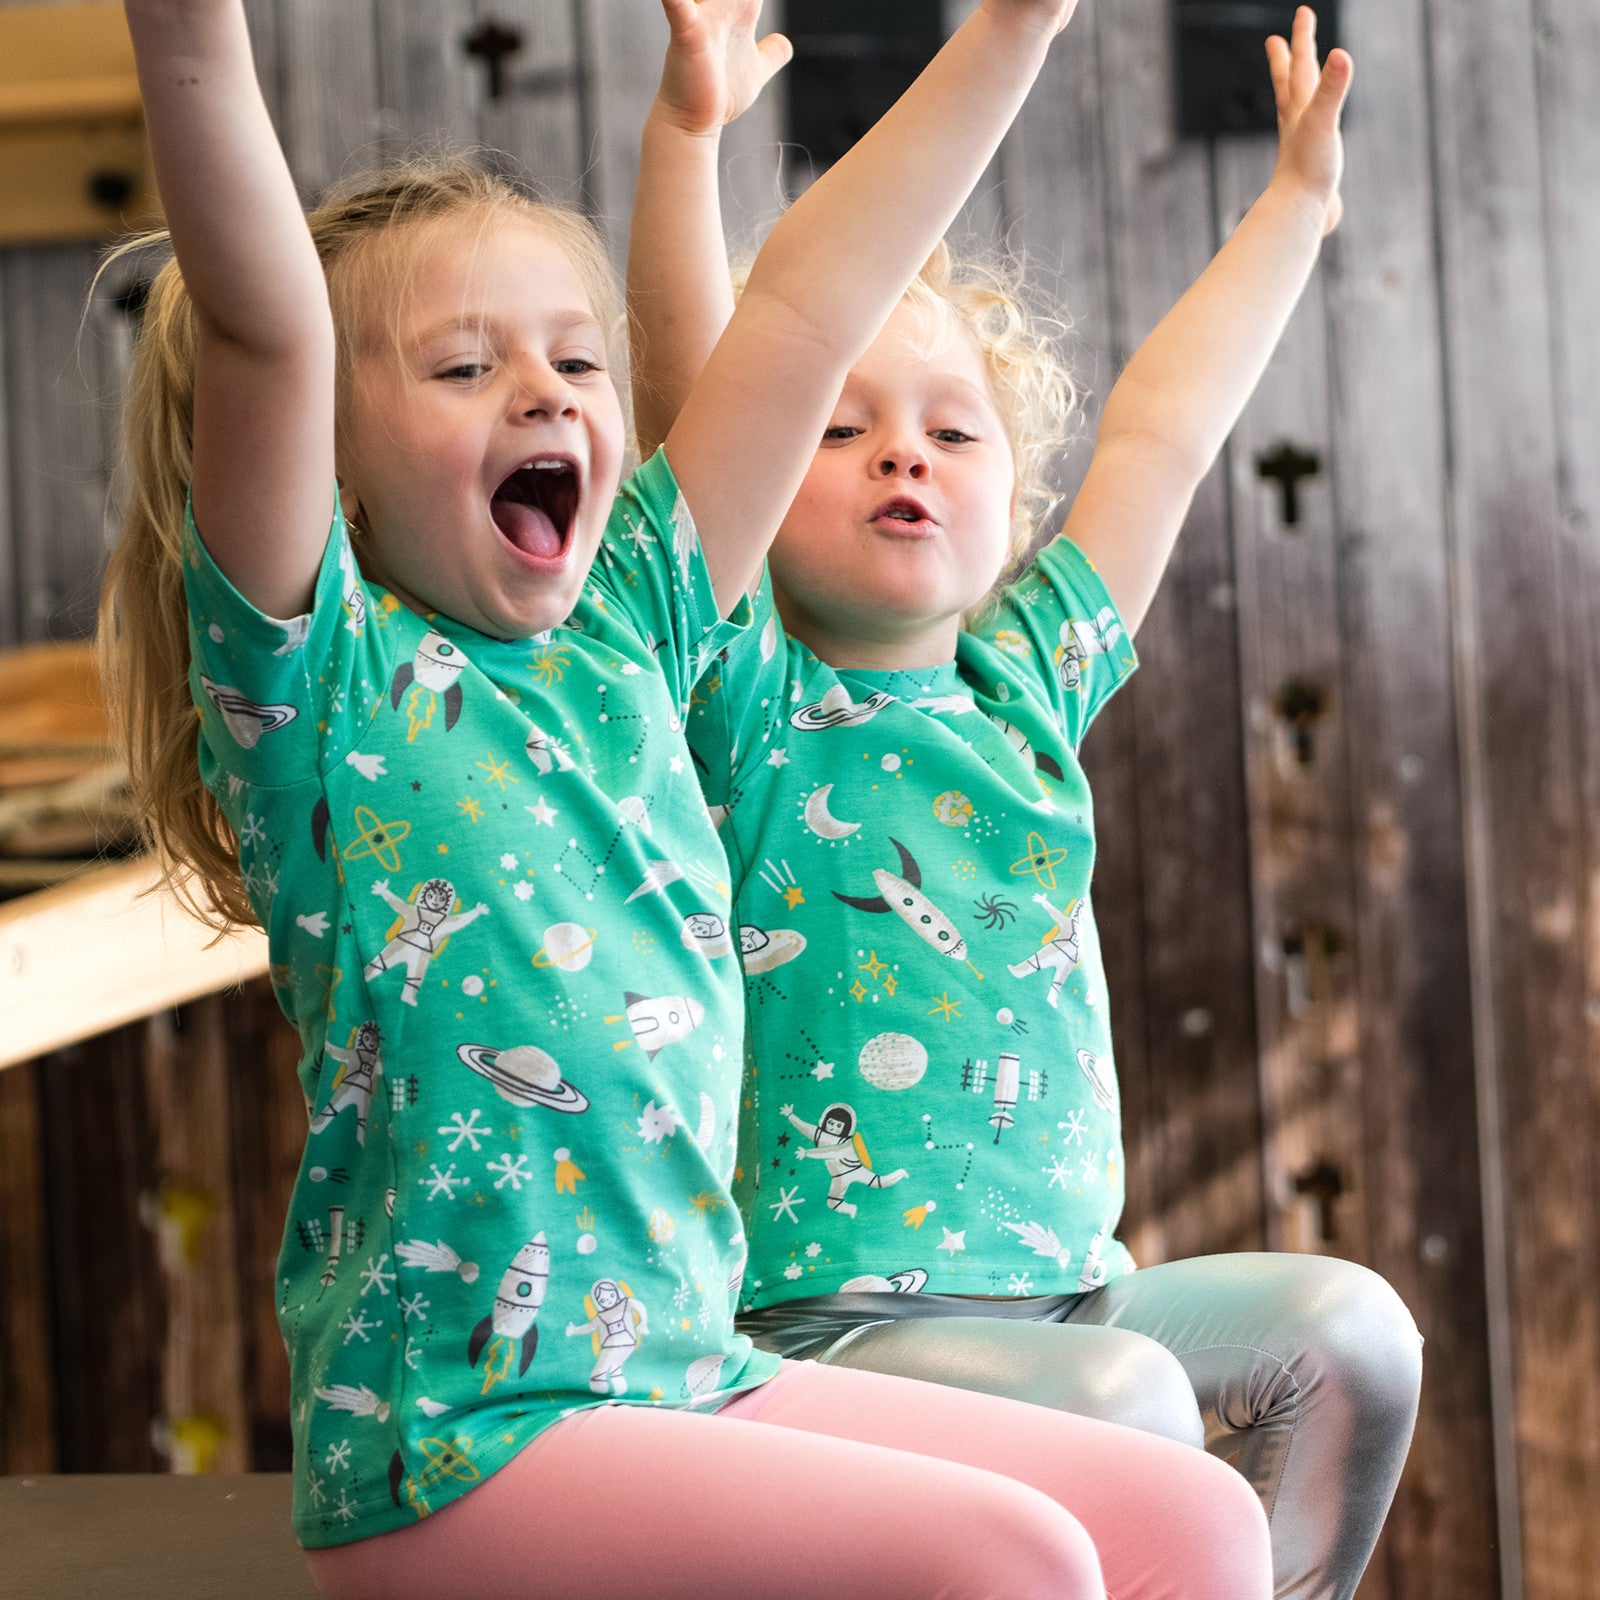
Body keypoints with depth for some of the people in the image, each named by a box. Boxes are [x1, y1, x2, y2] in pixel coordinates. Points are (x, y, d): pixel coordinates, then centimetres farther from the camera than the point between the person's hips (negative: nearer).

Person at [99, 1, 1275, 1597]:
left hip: (693, 1378, 7)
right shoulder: (321, 674, -5)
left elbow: (807, 299, 13)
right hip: (453, 1434, -7)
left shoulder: (624, 628, 13)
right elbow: (265, 333, -21)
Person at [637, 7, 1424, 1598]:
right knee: (1121, 1398, -27)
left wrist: (1296, 196, 25)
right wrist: (686, 135, -26)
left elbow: (1157, 440, 18)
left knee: (1344, 1326, -5)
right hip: (823, 1319, -7)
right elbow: (693, 415, -16)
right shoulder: (746, 716, -4)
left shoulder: (1022, 688, 12)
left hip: (1064, 1279, 7)